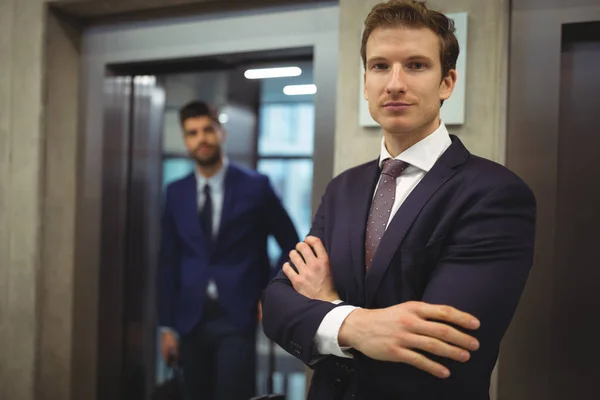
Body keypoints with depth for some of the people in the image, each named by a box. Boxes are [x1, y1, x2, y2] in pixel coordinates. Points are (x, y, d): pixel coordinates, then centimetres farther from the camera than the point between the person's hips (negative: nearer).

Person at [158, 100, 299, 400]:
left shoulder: (255, 186, -3)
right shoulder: (176, 192, 7)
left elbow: (292, 245, 4)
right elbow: (169, 261, 8)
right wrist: (168, 325, 5)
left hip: (237, 318, -3)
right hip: (191, 320, 4)